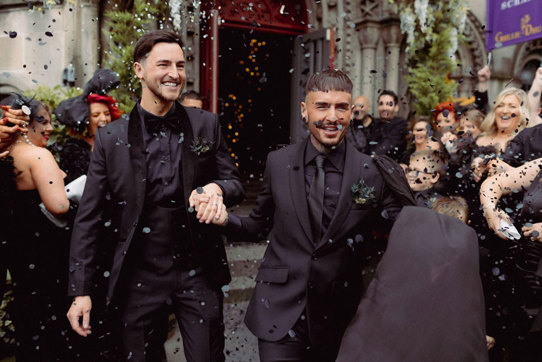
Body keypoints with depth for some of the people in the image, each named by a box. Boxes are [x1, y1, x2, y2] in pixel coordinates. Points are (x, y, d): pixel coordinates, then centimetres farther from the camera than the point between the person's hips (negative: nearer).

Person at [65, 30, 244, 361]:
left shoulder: (207, 125, 0)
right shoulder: (110, 138, -2)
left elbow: (235, 184, 6)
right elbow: (88, 219, 0)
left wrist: (216, 188, -19)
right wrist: (80, 291, -2)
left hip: (199, 273, 0)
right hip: (140, 277, 0)